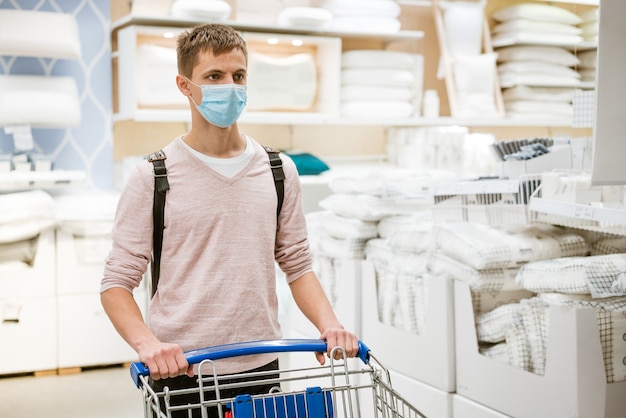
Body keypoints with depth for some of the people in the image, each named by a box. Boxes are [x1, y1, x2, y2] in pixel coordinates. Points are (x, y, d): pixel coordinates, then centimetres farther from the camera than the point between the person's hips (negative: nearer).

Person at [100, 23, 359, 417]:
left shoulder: (279, 171, 6)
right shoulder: (154, 177, -4)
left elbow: (297, 264, 9)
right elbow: (118, 281, -5)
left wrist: (329, 324, -7)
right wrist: (147, 343, -22)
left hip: (261, 368, 3)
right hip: (181, 372, -2)